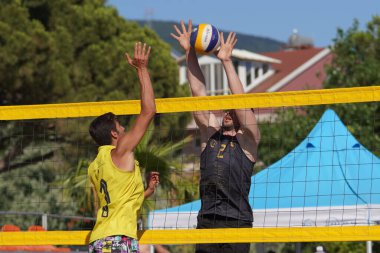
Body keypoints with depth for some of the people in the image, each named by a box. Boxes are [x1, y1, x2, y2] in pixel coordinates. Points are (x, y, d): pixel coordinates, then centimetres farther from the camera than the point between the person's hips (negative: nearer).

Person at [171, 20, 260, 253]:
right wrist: (190, 54, 8)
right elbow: (199, 93, 13)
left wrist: (227, 61, -8)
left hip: (237, 223, -4)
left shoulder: (247, 139, 6)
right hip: (207, 221, 4)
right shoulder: (210, 133, 17)